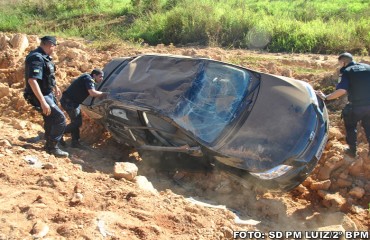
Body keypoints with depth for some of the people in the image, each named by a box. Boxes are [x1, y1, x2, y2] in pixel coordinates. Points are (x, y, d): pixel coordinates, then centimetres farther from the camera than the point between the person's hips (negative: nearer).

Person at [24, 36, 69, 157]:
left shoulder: (44, 56, 8)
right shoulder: (36, 58, -23)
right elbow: (32, 80, -32)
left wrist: (55, 87, 38)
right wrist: (43, 102, -35)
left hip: (48, 94, 10)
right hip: (40, 96, -10)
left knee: (51, 120, 18)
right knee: (60, 118, -13)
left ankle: (49, 145, 32)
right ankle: (52, 147, -4)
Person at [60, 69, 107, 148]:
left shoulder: (87, 78, 15)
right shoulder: (88, 79, -16)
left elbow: (92, 92, 20)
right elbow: (92, 93, -28)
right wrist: (105, 94, -19)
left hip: (71, 101, 10)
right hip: (69, 102, -10)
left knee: (76, 121, 13)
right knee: (77, 122, -7)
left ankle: (75, 142, 18)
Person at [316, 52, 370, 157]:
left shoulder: (346, 71, -7)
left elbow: (341, 90, -21)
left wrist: (326, 97, -14)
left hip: (357, 105, -4)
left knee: (350, 127, 19)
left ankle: (352, 150, 26)